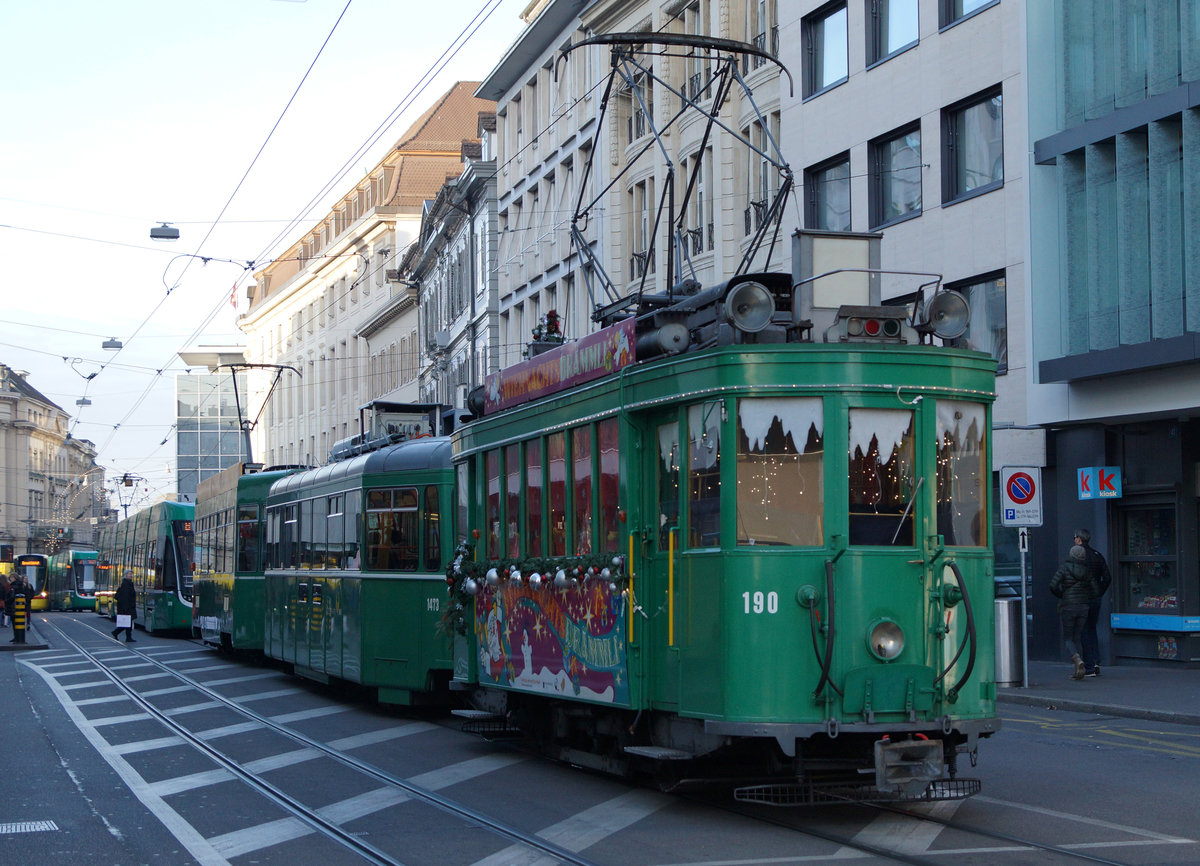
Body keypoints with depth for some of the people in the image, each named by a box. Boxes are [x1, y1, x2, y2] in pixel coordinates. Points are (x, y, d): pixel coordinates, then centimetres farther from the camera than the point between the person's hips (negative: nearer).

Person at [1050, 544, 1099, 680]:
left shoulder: (1064, 568, -9)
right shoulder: (1086, 571, 3)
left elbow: (1053, 585, -14)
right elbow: (1093, 591, 5)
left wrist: (1060, 595, 6)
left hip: (1067, 607, -4)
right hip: (1083, 607, 4)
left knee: (1068, 639, 6)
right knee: (1077, 638, 12)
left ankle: (1077, 659, -24)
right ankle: (1077, 671, 4)